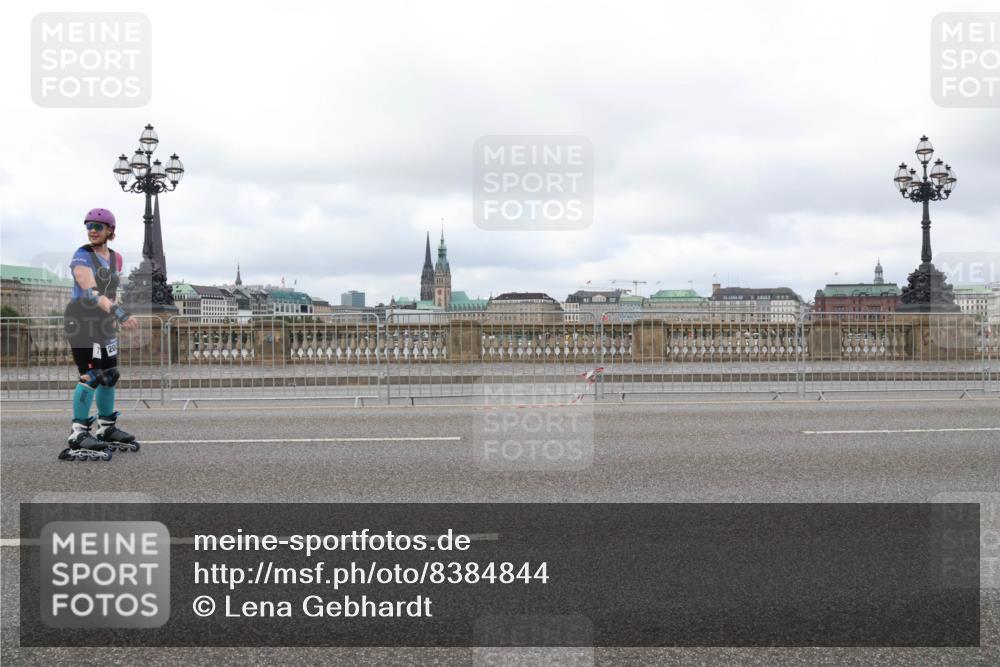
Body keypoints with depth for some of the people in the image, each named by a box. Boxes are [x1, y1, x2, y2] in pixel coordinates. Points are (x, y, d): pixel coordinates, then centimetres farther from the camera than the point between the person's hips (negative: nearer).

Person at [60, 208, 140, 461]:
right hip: (80, 319, -7)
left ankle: (107, 428, 25)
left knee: (110, 375, 11)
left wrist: (115, 320, 21)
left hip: (104, 321, 7)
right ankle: (78, 434, -11)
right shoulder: (82, 257, -15)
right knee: (91, 375, -15)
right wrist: (118, 312, -42)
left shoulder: (115, 258, 8)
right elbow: (91, 291, -30)